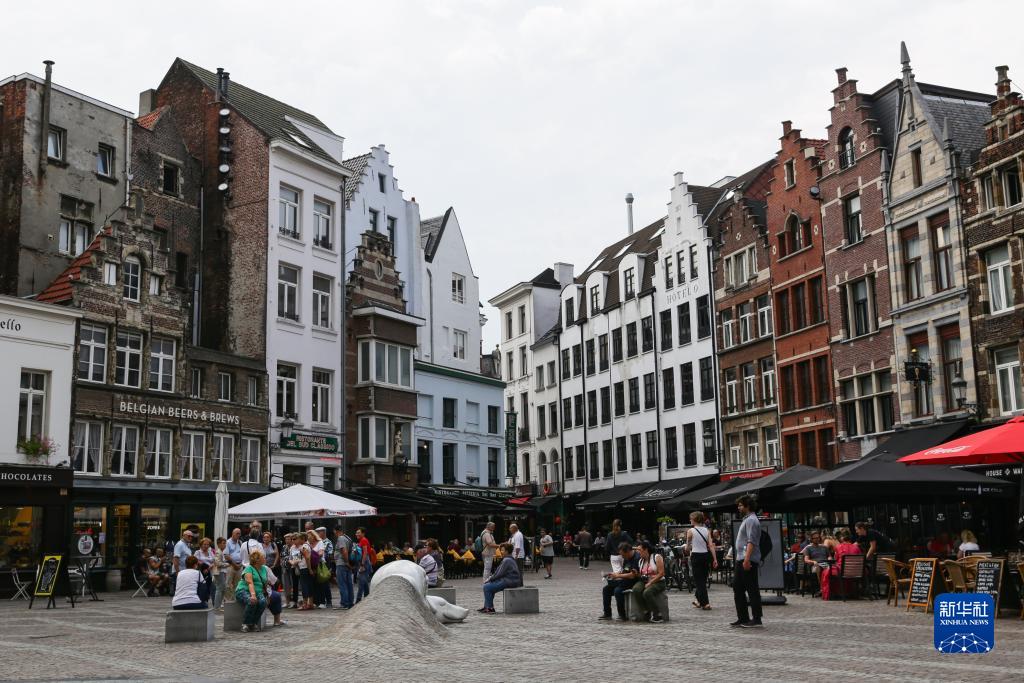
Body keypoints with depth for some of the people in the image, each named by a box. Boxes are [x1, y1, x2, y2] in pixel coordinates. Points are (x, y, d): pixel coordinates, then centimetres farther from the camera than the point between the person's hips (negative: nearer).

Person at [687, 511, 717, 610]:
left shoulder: (690, 531, -8)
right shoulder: (707, 530, 4)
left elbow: (688, 547, 2)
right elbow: (711, 546, -3)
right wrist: (715, 559, -3)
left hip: (696, 556, -5)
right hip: (706, 555, 5)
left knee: (699, 580, 0)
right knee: (703, 579, 16)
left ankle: (705, 603, -7)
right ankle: (700, 600, 29)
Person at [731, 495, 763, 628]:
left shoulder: (751, 520, -12)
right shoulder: (746, 519, 20)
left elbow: (751, 542, -21)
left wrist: (747, 559, -28)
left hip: (748, 561, -11)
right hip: (742, 559, 11)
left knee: (752, 590, -7)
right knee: (737, 587, 13)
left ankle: (756, 619, -3)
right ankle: (743, 618, 18)